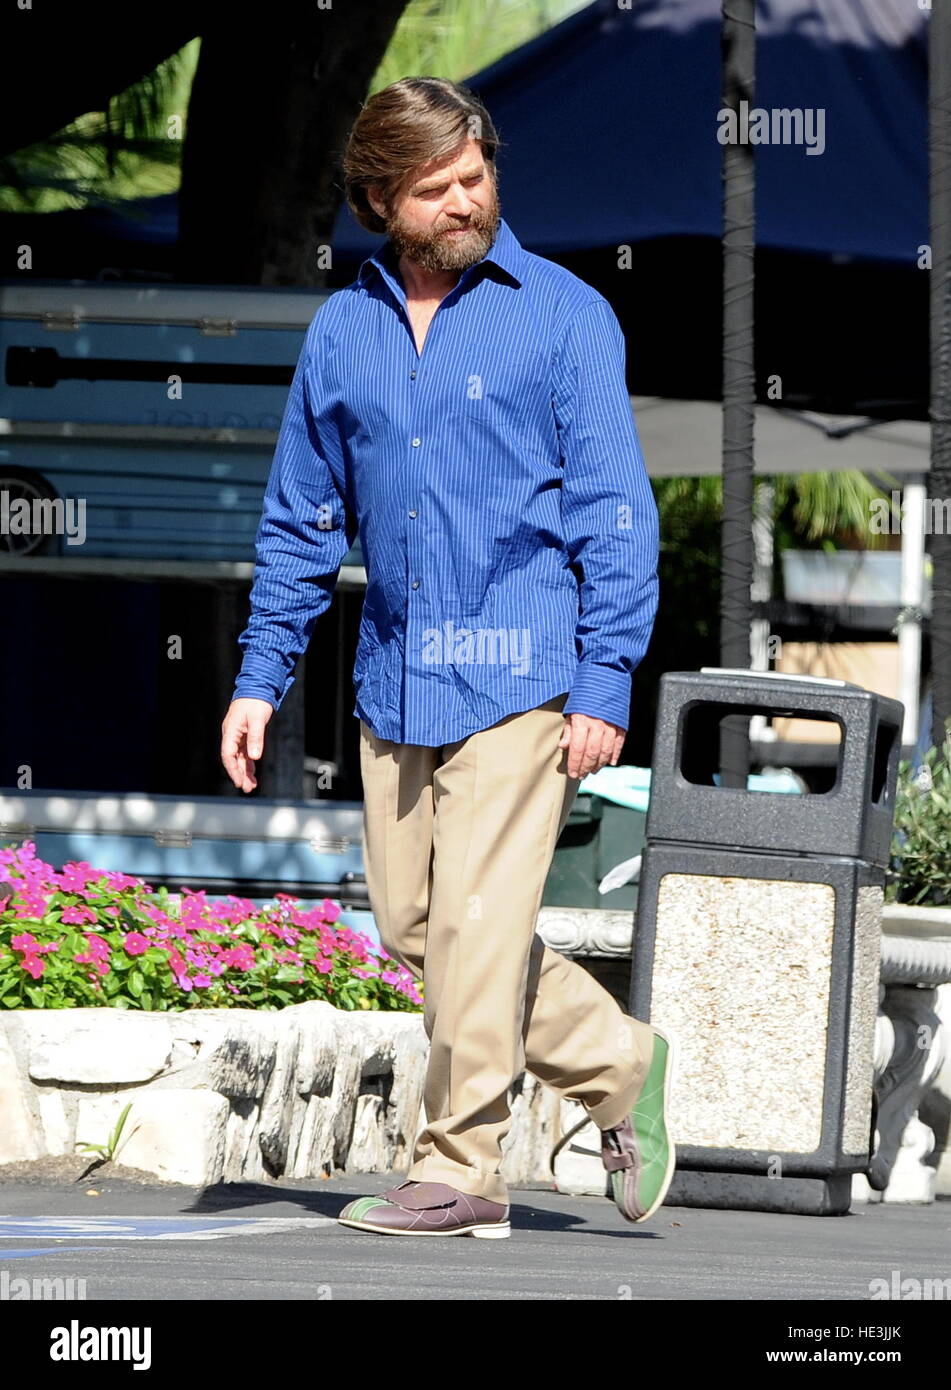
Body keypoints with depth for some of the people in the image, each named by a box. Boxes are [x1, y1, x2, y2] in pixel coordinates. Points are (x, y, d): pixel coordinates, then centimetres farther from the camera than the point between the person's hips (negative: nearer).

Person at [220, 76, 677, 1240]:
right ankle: (618, 1065, 22)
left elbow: (615, 514, -4)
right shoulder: (341, 334, 10)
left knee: (476, 924, -8)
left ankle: (460, 1172, 0)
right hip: (394, 674, 5)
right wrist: (260, 679, 10)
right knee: (409, 921, 6)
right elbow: (300, 522, 16)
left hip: (518, 673, -5)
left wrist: (606, 687, -11)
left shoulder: (563, 317, -3)